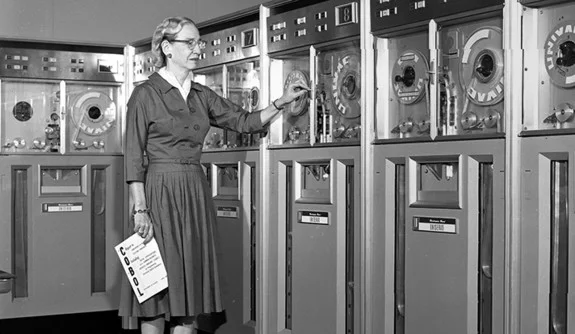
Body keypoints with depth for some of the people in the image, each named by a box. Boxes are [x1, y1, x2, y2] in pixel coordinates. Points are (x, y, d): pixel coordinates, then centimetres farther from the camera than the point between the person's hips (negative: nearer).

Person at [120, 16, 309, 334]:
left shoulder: (201, 95, 12)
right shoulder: (145, 95, -5)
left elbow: (244, 121, 14)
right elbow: (134, 158, -9)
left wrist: (281, 101, 0)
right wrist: (140, 209, -15)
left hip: (196, 194, 6)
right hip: (160, 195, -6)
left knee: (190, 283, 7)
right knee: (157, 288, -3)